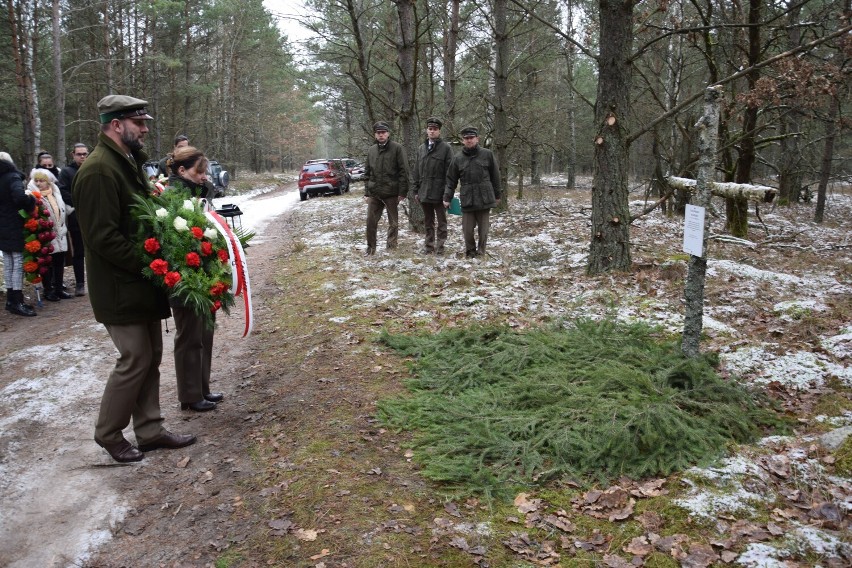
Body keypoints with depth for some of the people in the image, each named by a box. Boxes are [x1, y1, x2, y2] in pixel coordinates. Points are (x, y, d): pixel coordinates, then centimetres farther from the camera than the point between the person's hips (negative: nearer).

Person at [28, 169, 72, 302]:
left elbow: (63, 210, 18)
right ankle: (48, 291, 13)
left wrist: (64, 228, 15)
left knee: (59, 263, 11)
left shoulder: (55, 192, 9)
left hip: (60, 236, 6)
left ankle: (58, 289, 22)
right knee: (47, 265, 2)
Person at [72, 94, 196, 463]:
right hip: (120, 288, -10)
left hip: (141, 283, 10)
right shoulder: (98, 171, -19)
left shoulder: (130, 163, 12)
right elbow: (104, 238, -24)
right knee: (135, 359, -2)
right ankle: (108, 433, 17)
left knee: (150, 356, 13)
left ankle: (149, 431, 24)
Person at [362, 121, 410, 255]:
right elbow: (367, 173, 14)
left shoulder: (397, 148, -5)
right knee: (371, 221, 3)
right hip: (374, 194, 4)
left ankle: (391, 248, 18)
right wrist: (366, 192, 7)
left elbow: (403, 171, -8)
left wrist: (402, 192, -12)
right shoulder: (371, 150, 10)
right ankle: (370, 248, 15)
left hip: (391, 193, -4)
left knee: (393, 223, 7)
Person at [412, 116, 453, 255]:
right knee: (428, 222, 13)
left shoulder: (446, 148, -4)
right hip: (424, 193, 5)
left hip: (439, 193, -5)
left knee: (441, 222, 4)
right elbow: (417, 171, 15)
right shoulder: (421, 149, 12)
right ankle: (428, 246, 21)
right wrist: (416, 190, 10)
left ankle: (440, 247, 9)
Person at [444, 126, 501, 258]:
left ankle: (481, 252, 18)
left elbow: (495, 176, 8)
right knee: (467, 229, 0)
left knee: (483, 229, 4)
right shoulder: (458, 158, 4)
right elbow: (451, 180, 8)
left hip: (485, 199, 0)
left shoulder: (487, 154, 2)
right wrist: (447, 198, 2)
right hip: (467, 200, 1)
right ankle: (470, 252, 18)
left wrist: (497, 195, 10)